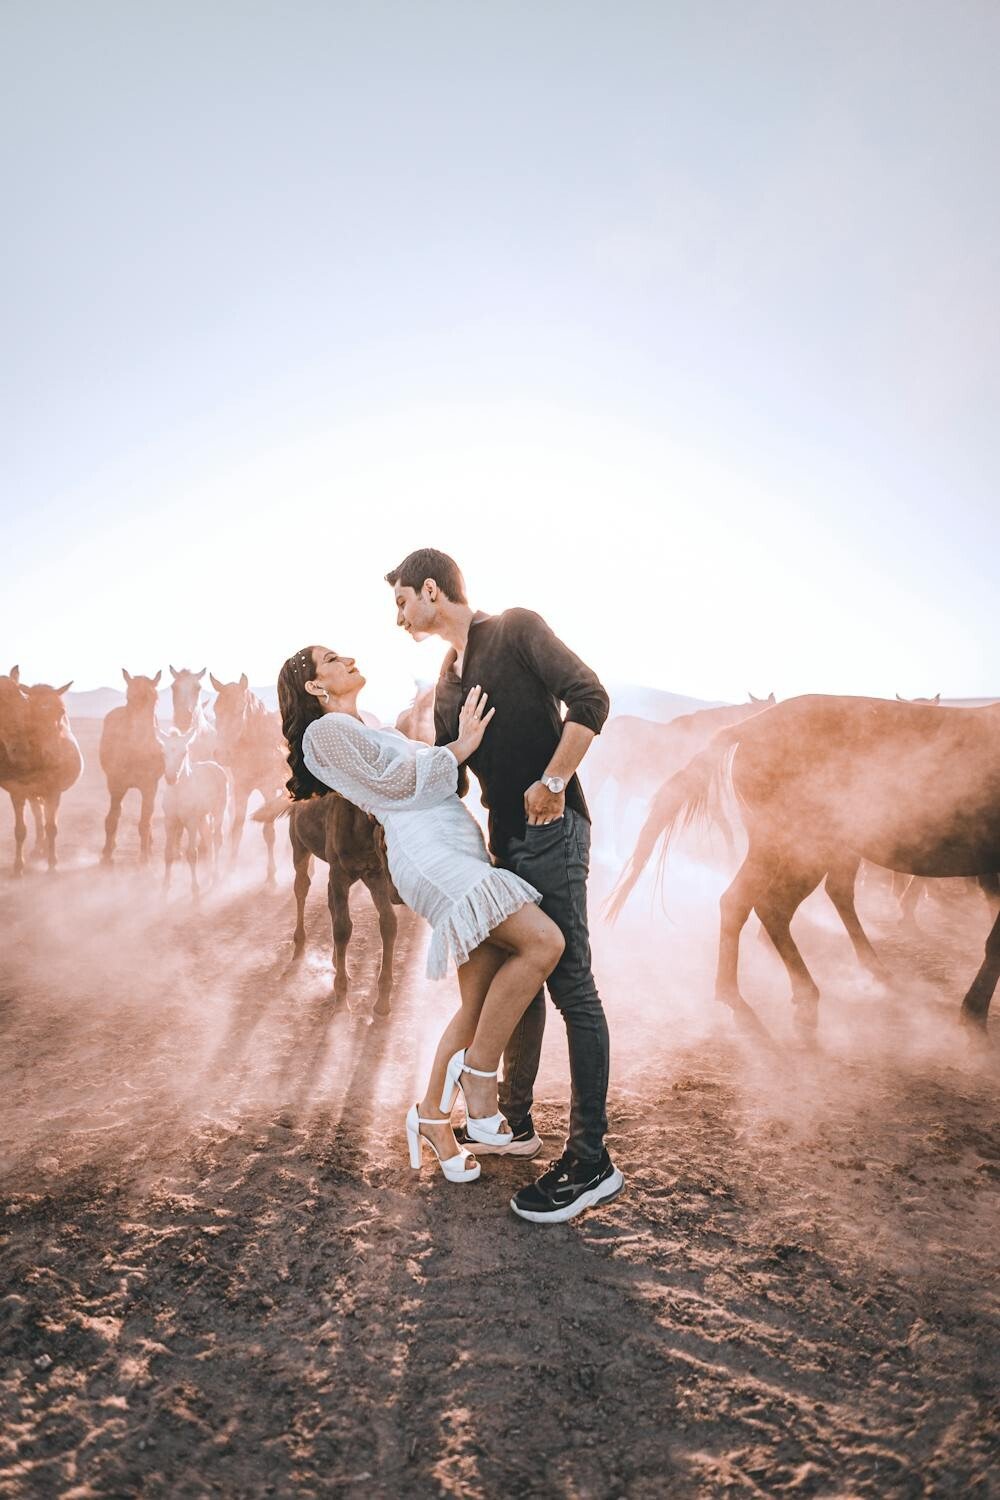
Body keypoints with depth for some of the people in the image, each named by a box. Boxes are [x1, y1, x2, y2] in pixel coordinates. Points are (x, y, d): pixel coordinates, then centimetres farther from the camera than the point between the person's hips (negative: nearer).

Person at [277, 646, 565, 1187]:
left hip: (465, 850, 9)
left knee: (480, 1005, 6)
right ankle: (479, 1072, -9)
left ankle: (431, 1116, 20)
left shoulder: (375, 732, 31)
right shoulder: (326, 730, 3)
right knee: (543, 941, -23)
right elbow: (391, 783, -4)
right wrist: (459, 747, 1)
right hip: (428, 853, -9)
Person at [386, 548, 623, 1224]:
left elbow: (590, 698, -18)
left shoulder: (516, 629, -6)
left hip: (552, 831, -9)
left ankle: (591, 1162, -1)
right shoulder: (449, 679, 18)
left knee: (571, 985, -7)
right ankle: (516, 1121, 29)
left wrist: (552, 782, -20)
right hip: (506, 838, 9)